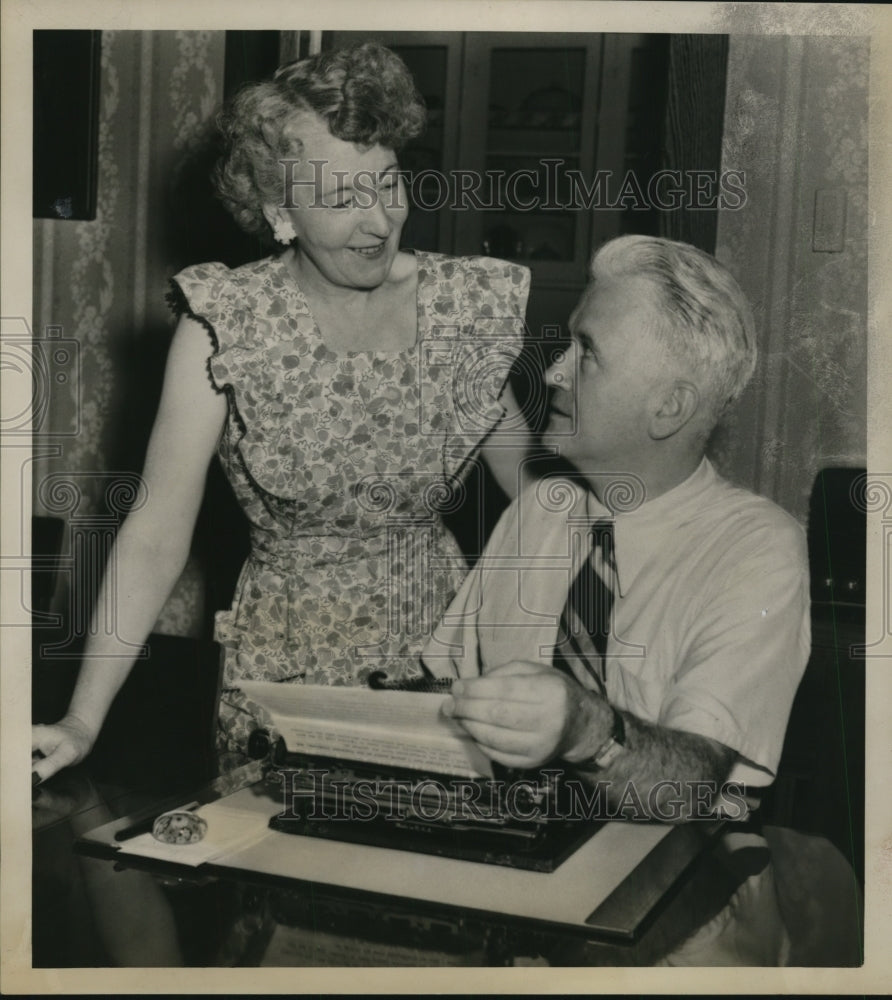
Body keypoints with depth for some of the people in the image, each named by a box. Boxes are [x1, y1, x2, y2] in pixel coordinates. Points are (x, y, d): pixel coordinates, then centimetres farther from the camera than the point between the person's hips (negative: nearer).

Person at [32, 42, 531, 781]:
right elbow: (158, 533, -13)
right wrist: (81, 722, -18)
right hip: (286, 664, -2)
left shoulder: (470, 303, -3)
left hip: (444, 644, 2)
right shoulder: (226, 325, -11)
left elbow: (539, 483, 7)